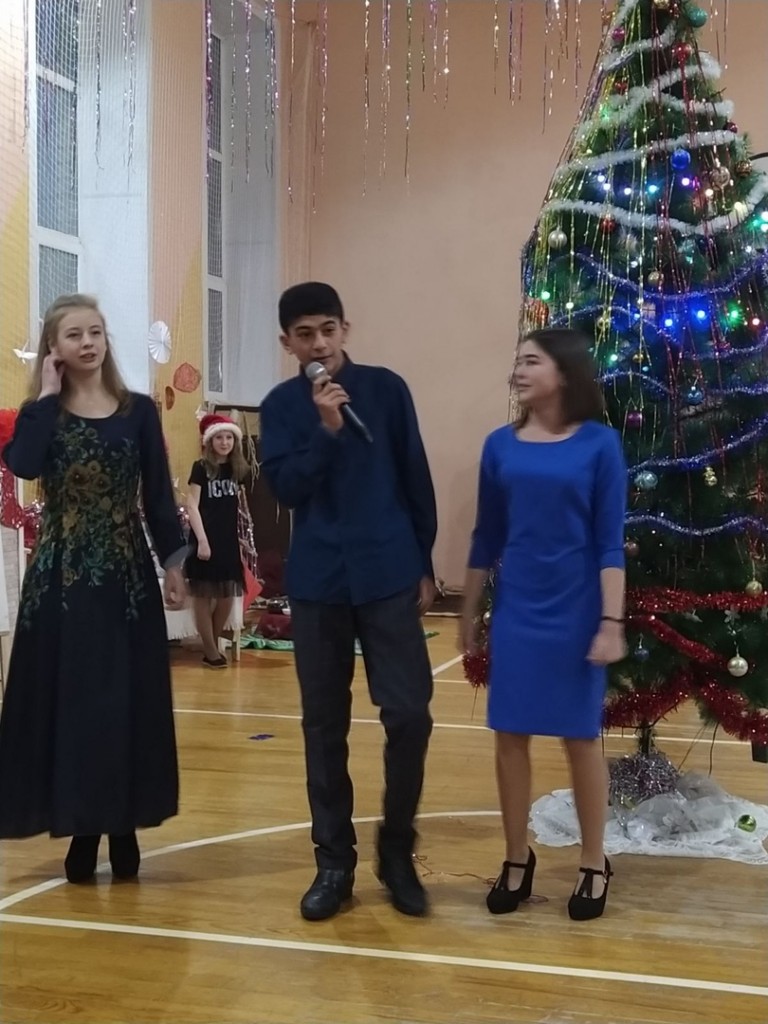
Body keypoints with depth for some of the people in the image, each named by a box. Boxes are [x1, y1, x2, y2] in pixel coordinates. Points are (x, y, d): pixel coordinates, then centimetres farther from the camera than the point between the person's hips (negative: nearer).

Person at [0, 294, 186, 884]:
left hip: (128, 576, 1)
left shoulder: (139, 411, 4)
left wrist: (174, 563, -1)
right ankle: (82, 829, 15)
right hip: (62, 578, 0)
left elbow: (159, 496, 4)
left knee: (130, 700, 4)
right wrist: (47, 395, -12)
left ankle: (124, 826, 16)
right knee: (67, 699, 2)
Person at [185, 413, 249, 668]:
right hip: (206, 540, -5)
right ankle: (211, 651, 9)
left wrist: (242, 539, 15)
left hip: (229, 541, 5)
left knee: (227, 597, 6)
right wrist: (202, 540, -17)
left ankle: (213, 644, 22)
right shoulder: (201, 468, -6)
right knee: (204, 596, 1)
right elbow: (192, 505, -10)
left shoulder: (237, 469, 9)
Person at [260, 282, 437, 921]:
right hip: (317, 584, 1)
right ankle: (334, 859, 19)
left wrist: (424, 565, 5)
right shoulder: (282, 406, 4)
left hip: (388, 576, -1)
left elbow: (417, 479, 5)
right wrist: (326, 429, -18)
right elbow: (286, 489, -6)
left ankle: (397, 849, 16)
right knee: (324, 725, 6)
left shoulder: (385, 388, 1)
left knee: (410, 714, -5)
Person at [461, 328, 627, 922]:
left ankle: (594, 865, 22)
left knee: (581, 737, 7)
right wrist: (469, 613, 10)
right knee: (511, 735, 7)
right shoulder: (501, 446, 3)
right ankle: (517, 860, 22)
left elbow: (610, 541, -6)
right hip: (515, 611, 3)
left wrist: (612, 622, -11)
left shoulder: (598, 444, -6)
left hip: (575, 611, -3)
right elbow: (487, 537, 8)